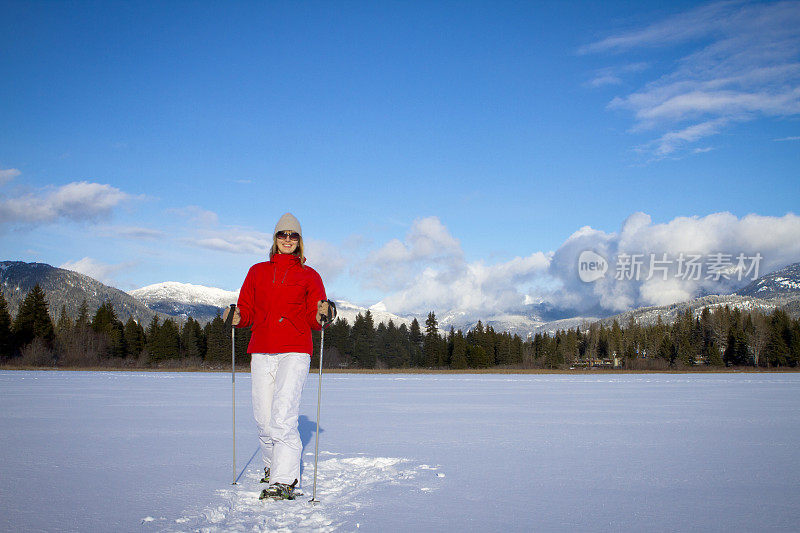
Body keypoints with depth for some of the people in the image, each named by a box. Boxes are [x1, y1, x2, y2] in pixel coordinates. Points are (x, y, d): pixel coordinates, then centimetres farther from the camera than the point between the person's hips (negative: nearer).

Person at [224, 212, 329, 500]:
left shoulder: (308, 276, 11)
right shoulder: (257, 272, 18)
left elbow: (312, 319, 7)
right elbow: (247, 310, 16)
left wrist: (320, 316, -16)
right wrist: (237, 318, -6)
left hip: (294, 352, -3)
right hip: (261, 352, 3)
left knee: (283, 416, -15)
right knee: (263, 417, 2)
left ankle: (284, 481, -15)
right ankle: (272, 465, 26)